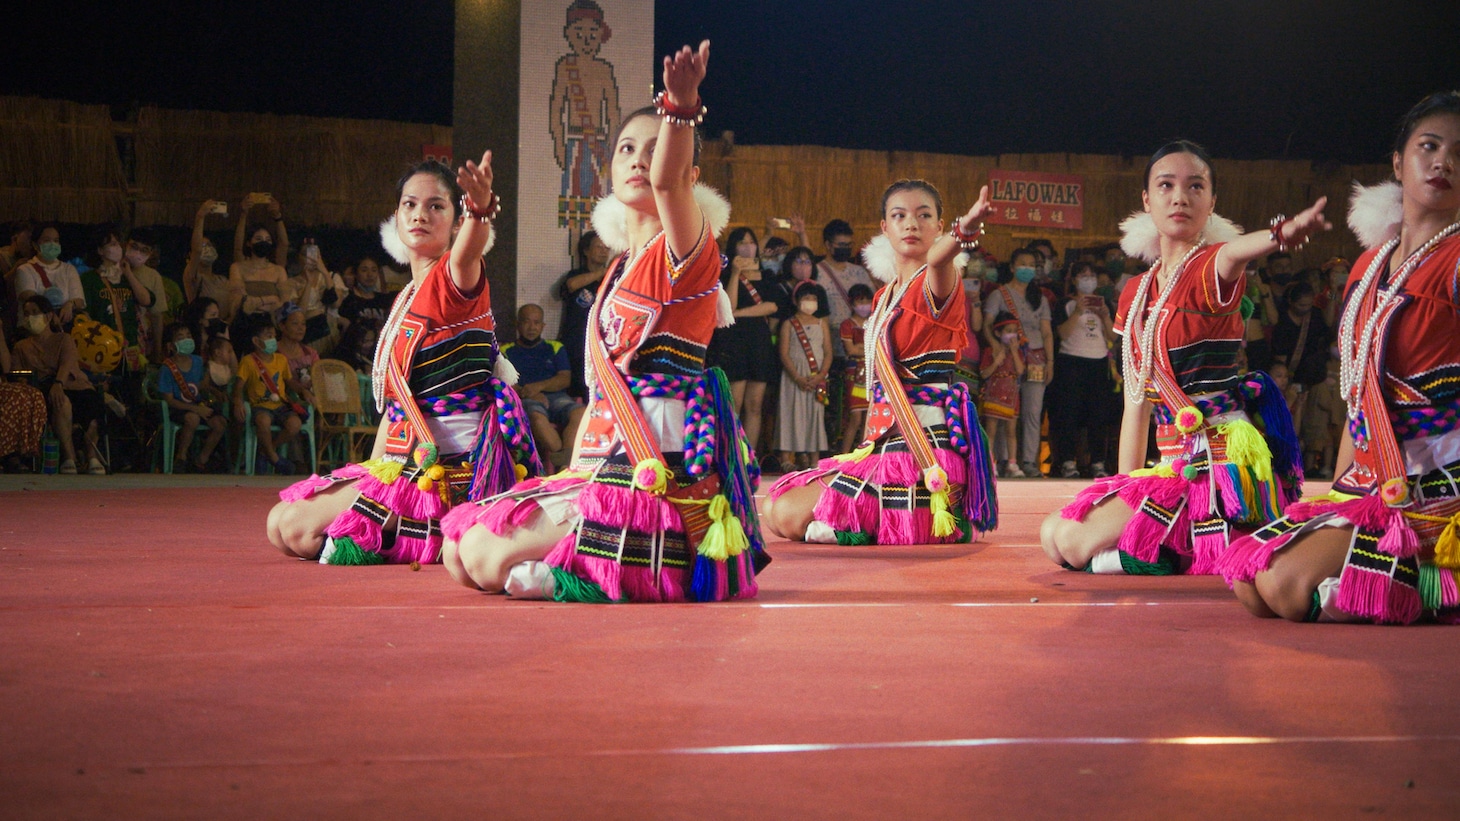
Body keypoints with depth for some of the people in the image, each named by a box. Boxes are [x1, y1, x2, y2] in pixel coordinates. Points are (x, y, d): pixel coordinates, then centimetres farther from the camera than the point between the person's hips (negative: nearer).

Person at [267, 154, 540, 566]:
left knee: (297, 526, -17)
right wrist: (367, 476, 15)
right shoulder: (405, 301, 17)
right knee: (280, 524, 10)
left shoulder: (453, 282, -9)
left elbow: (465, 254, -37)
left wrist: (481, 209, -59)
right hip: (405, 464, 9)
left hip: (450, 471, -9)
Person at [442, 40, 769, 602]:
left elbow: (667, 178, -31)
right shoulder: (619, 270, 19)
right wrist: (578, 471, 16)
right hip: (606, 462, 9)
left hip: (659, 470, -9)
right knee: (458, 551, 8)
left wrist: (681, 107, -49)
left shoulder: (684, 251, -6)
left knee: (490, 559, -18)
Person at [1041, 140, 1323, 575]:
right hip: (1175, 458, 8)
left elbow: (1231, 255, -35)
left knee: (1078, 543, -19)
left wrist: (1280, 234, -60)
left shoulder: (1209, 269, -7)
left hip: (1221, 454, -8)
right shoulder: (1135, 294, 14)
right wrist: (1122, 500, 9)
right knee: (1052, 534, 11)